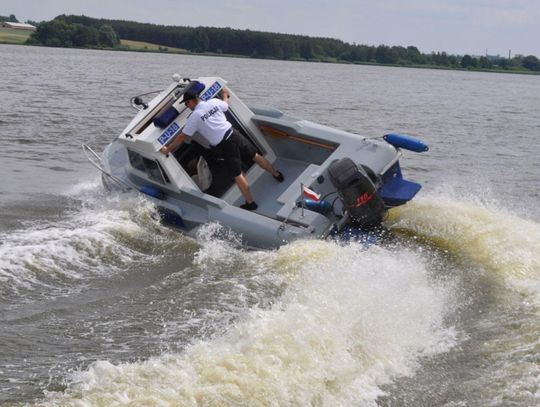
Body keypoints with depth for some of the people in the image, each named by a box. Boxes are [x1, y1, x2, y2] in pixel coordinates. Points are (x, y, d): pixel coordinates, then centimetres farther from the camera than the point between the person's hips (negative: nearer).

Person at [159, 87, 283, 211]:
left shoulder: (194, 117, -10)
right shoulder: (214, 102, 3)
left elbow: (182, 137, -4)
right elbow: (226, 104, 27)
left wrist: (167, 149, 7)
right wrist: (225, 95, 50)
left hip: (225, 145, -6)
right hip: (234, 134, 6)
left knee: (237, 175, 0)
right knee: (255, 155, 24)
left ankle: (250, 203, 6)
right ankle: (276, 174, 41)